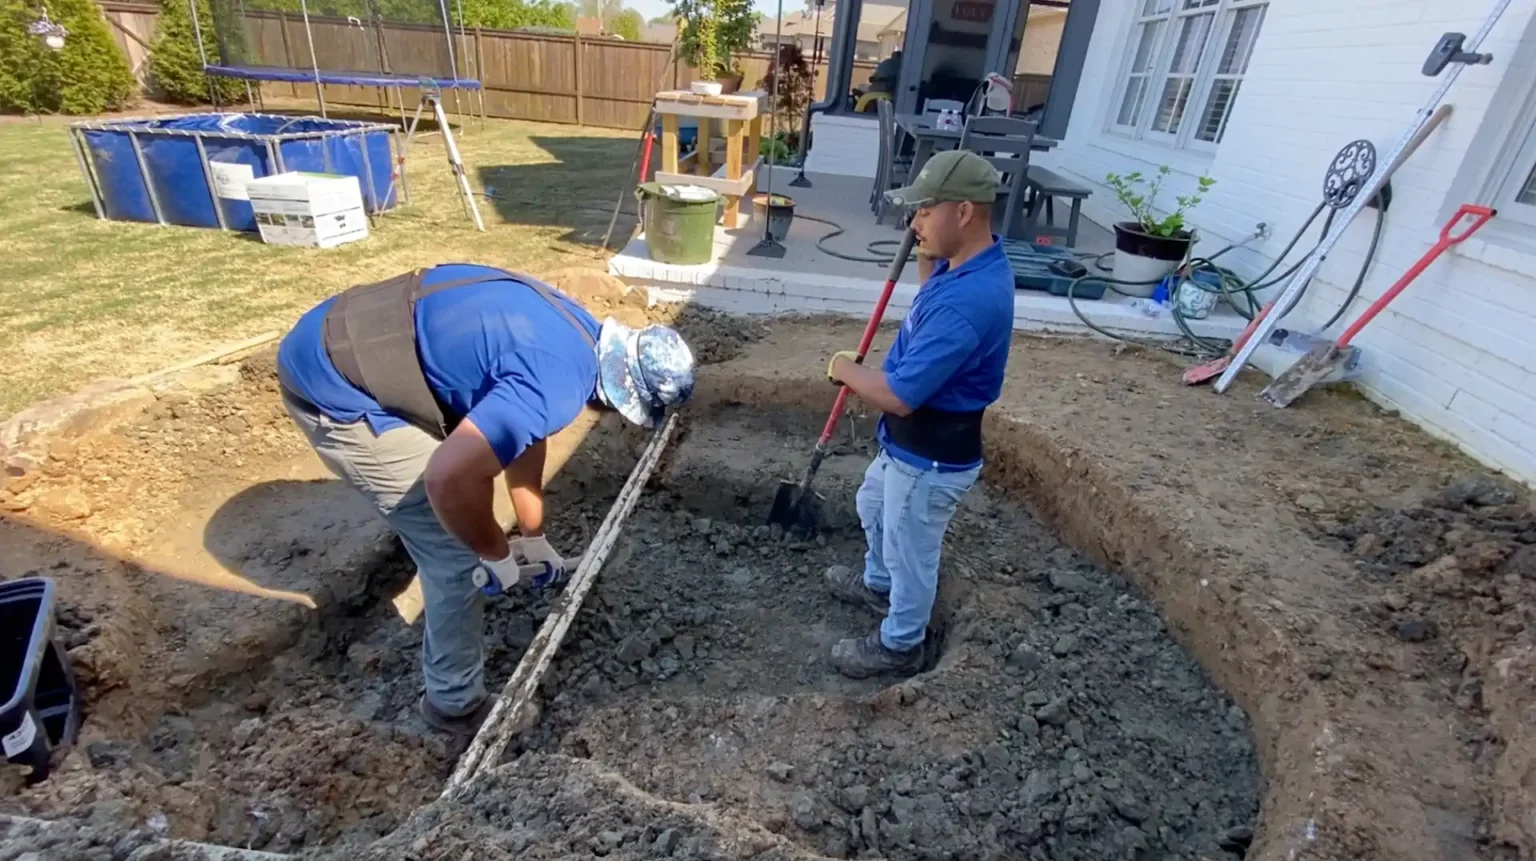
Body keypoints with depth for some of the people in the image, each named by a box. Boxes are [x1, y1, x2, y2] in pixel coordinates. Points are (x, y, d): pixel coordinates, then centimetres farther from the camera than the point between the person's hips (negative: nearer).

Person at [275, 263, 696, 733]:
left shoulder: (574, 332, 5)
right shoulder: (558, 382, -27)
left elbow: (519, 432, 16)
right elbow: (448, 478, -34)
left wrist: (534, 538, 22)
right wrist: (498, 556, -14)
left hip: (345, 342, 10)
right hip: (334, 386, -10)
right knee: (457, 554, -1)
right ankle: (457, 701, 21)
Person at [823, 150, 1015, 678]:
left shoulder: (967, 302, -35)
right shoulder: (972, 264, -2)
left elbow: (899, 396, -34)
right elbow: (930, 295, 22)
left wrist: (846, 370, -15)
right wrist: (925, 250, 4)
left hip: (932, 459, -10)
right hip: (910, 444, 10)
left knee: (910, 553, 13)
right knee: (873, 506, 31)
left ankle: (899, 646, 39)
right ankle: (878, 585, 57)